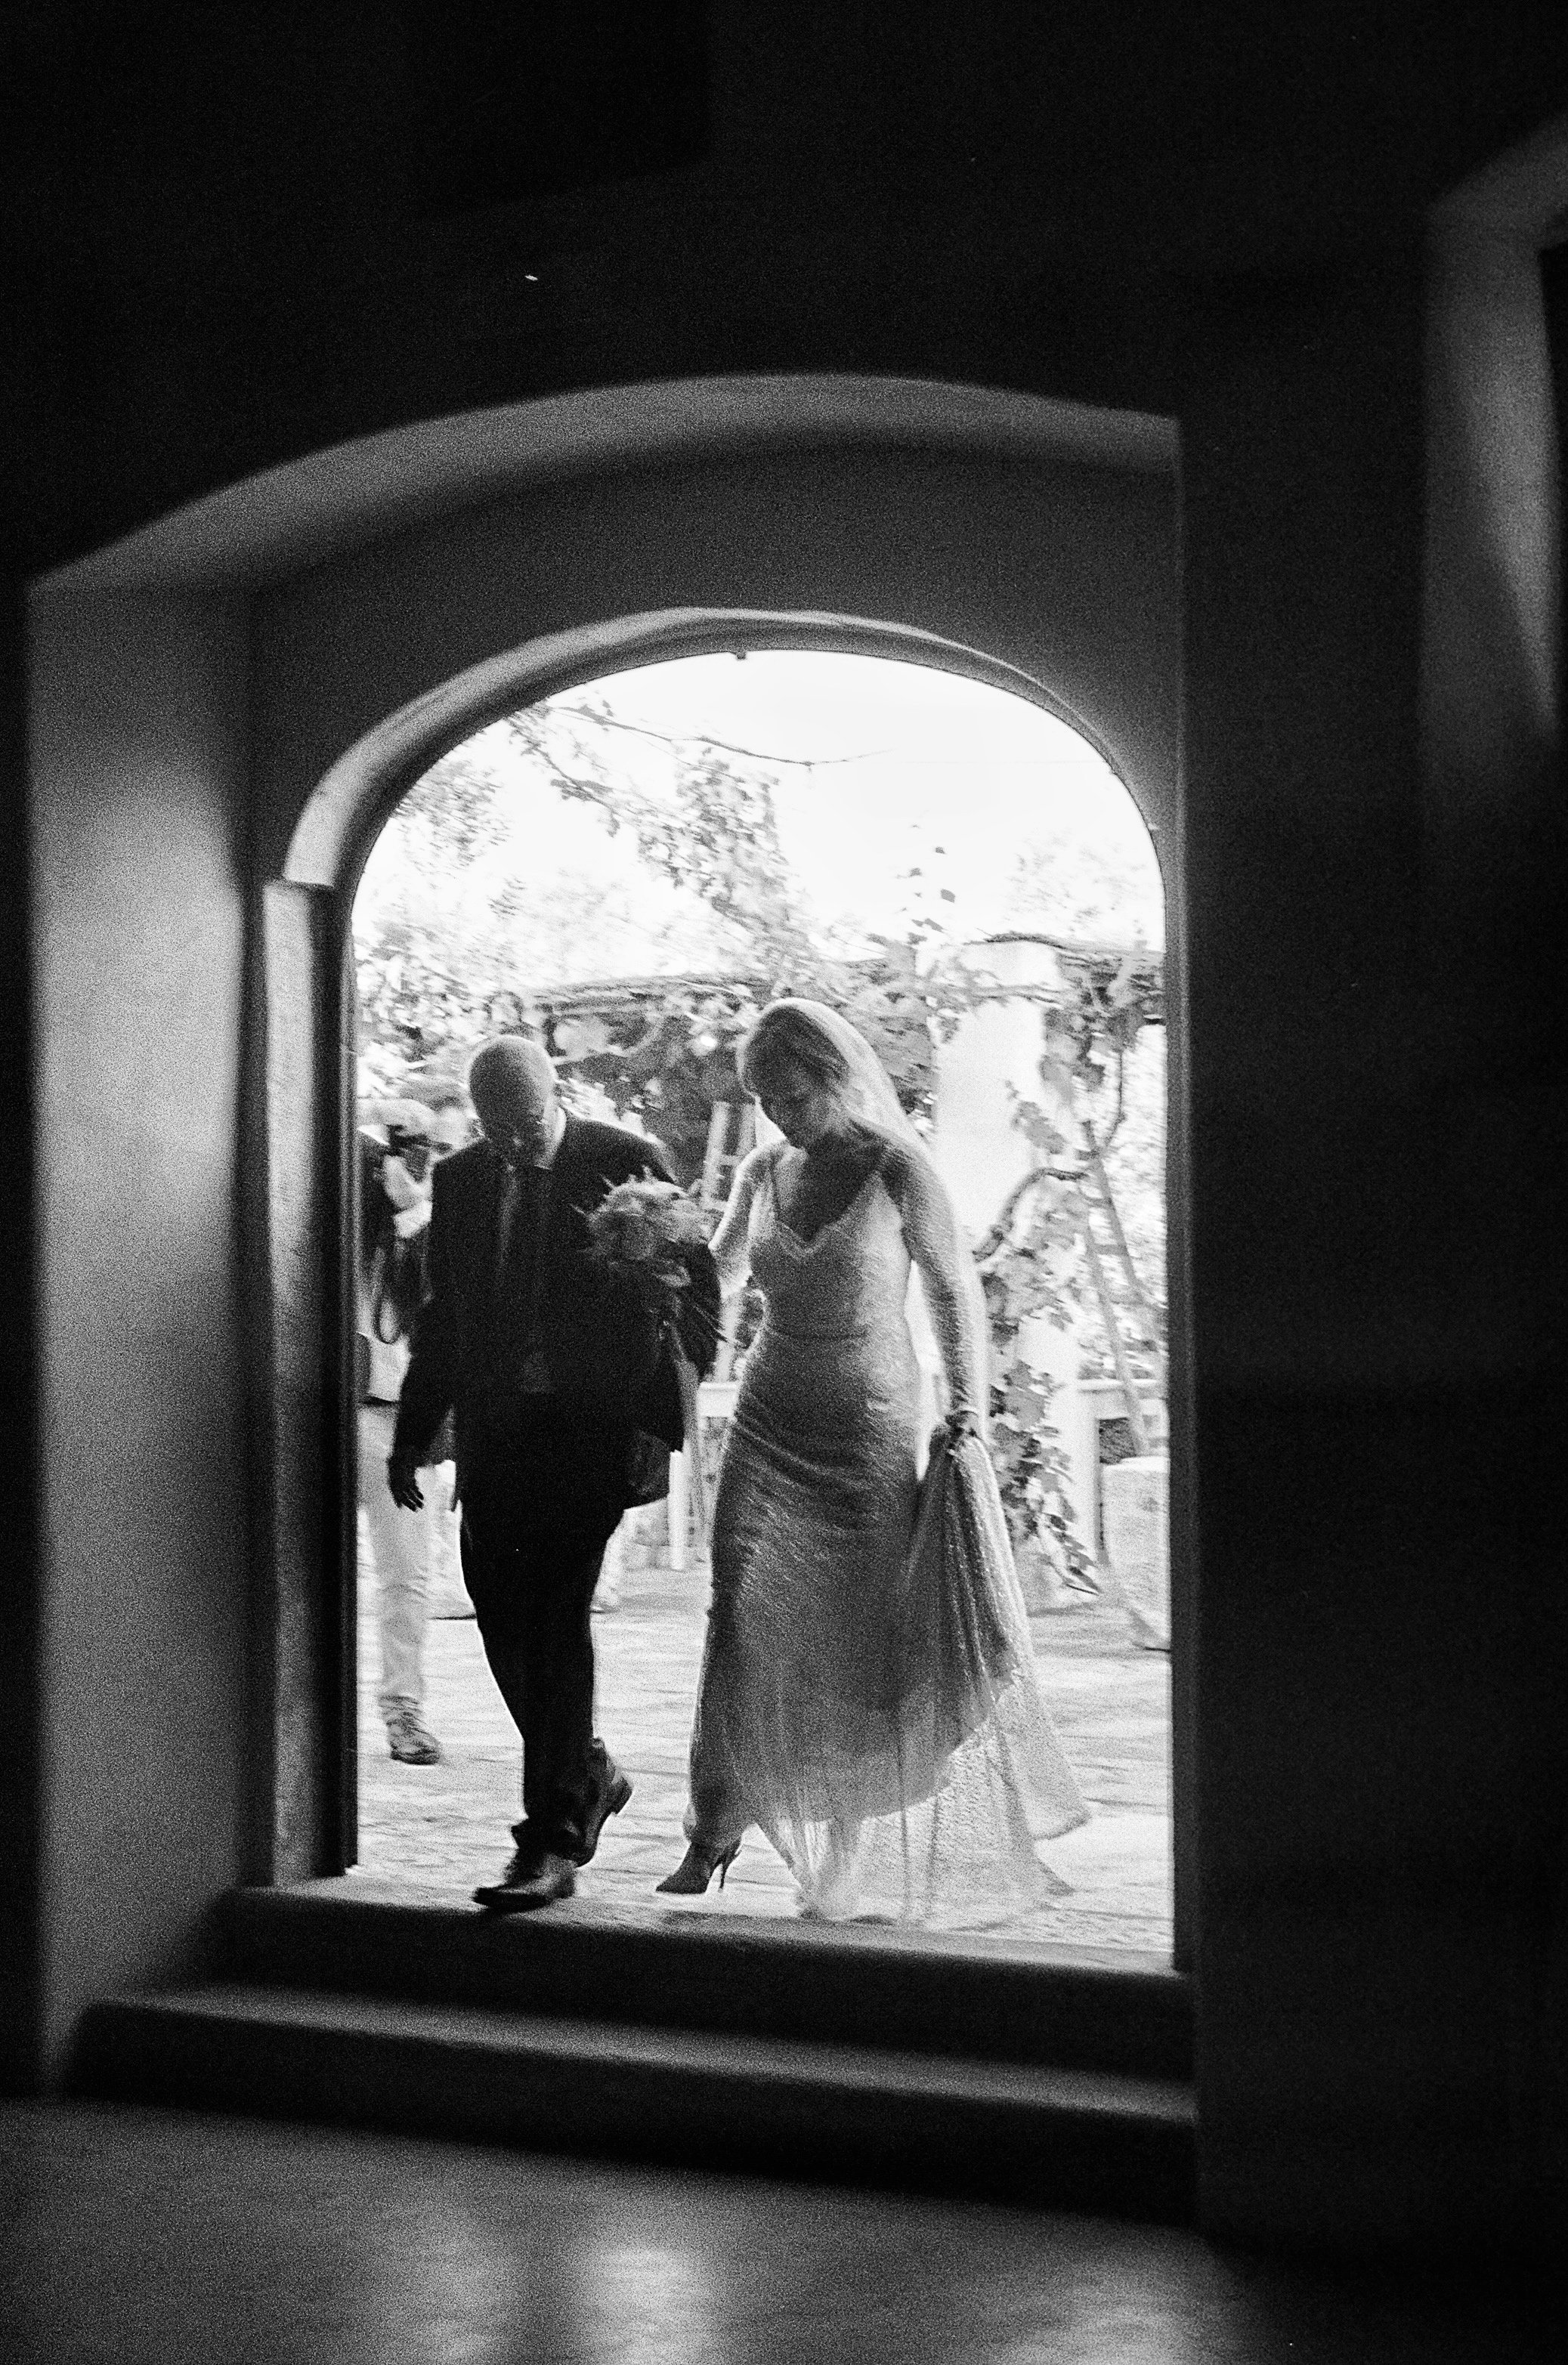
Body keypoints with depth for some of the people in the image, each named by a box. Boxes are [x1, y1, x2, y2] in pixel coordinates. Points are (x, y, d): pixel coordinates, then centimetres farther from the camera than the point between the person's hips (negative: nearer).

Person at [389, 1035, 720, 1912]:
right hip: (495, 1423, 5)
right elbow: (443, 1315, 17)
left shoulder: (630, 1162, -4)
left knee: (558, 1617, -10)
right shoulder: (460, 1179, 10)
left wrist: (660, 1411, -10)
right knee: (503, 1617, 6)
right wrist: (412, 1437, 14)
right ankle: (588, 1775, 30)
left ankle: (552, 1843, -8)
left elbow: (698, 1289, -2)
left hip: (594, 1422, -5)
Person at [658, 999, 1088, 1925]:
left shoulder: (898, 1172, -9)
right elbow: (718, 1274, 13)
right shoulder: (765, 1173, 4)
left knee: (868, 1630, 2)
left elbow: (958, 1293, -3)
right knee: (741, 1614, -9)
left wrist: (969, 1416, -6)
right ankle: (714, 1831, -6)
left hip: (871, 1431, -3)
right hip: (772, 1424, 4)